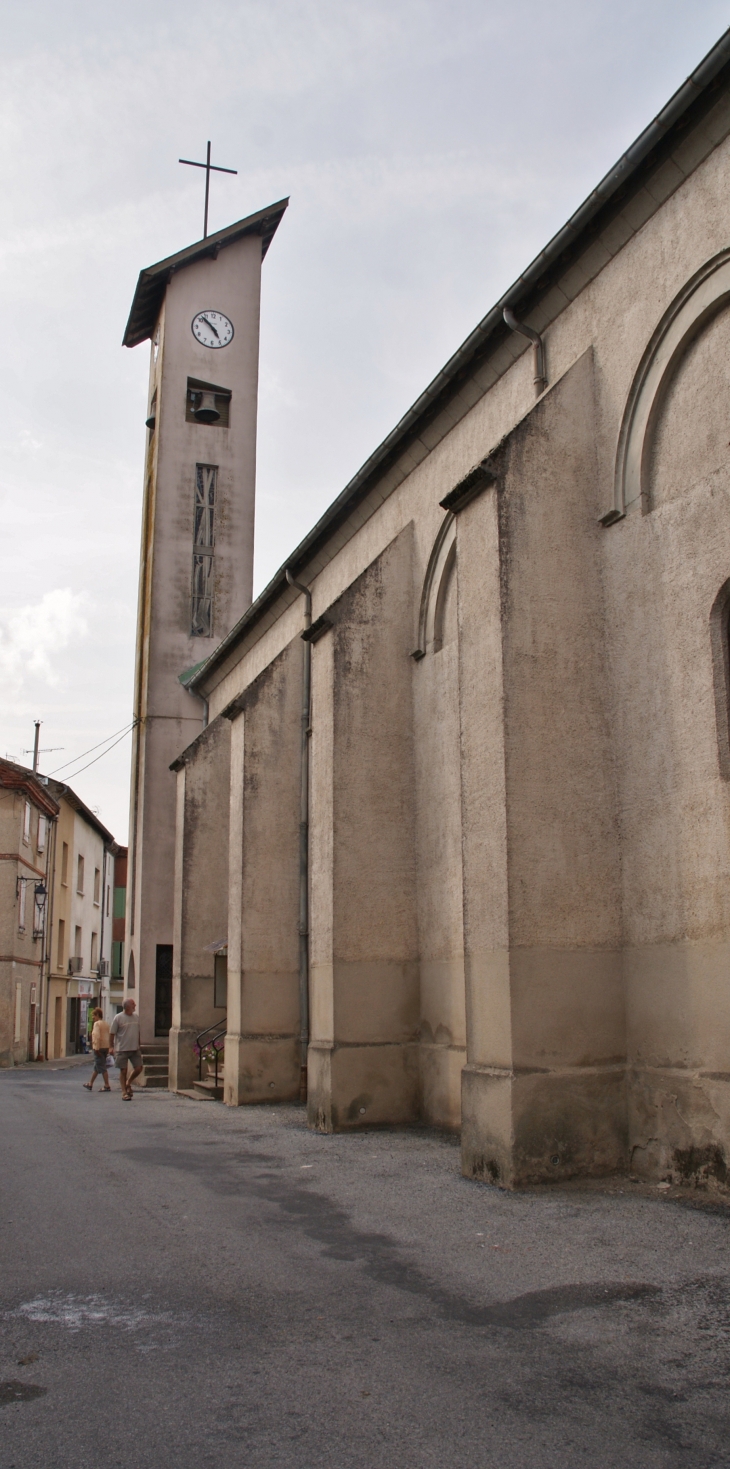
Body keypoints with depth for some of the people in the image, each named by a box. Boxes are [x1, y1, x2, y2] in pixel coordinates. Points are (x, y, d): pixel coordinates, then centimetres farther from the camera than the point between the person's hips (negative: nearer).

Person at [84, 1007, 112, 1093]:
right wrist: (108, 1049, 17)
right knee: (97, 1067, 16)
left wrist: (96, 1048, -21)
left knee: (102, 1068, -6)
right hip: (106, 1047, 9)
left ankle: (107, 1086, -6)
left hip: (99, 1048, -9)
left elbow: (97, 1036, -21)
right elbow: (109, 1036, 15)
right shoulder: (106, 1024, 14)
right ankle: (90, 1084, 25)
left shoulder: (97, 1023, -11)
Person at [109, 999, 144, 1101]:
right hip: (122, 1049, -5)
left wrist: (138, 1046, 19)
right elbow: (112, 1033, -6)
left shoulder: (135, 1017, 10)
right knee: (123, 1071, 2)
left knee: (138, 1068, 1)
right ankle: (124, 1092, 12)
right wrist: (111, 1047, -10)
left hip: (135, 1049, 5)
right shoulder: (118, 1018, -8)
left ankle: (128, 1084, 25)